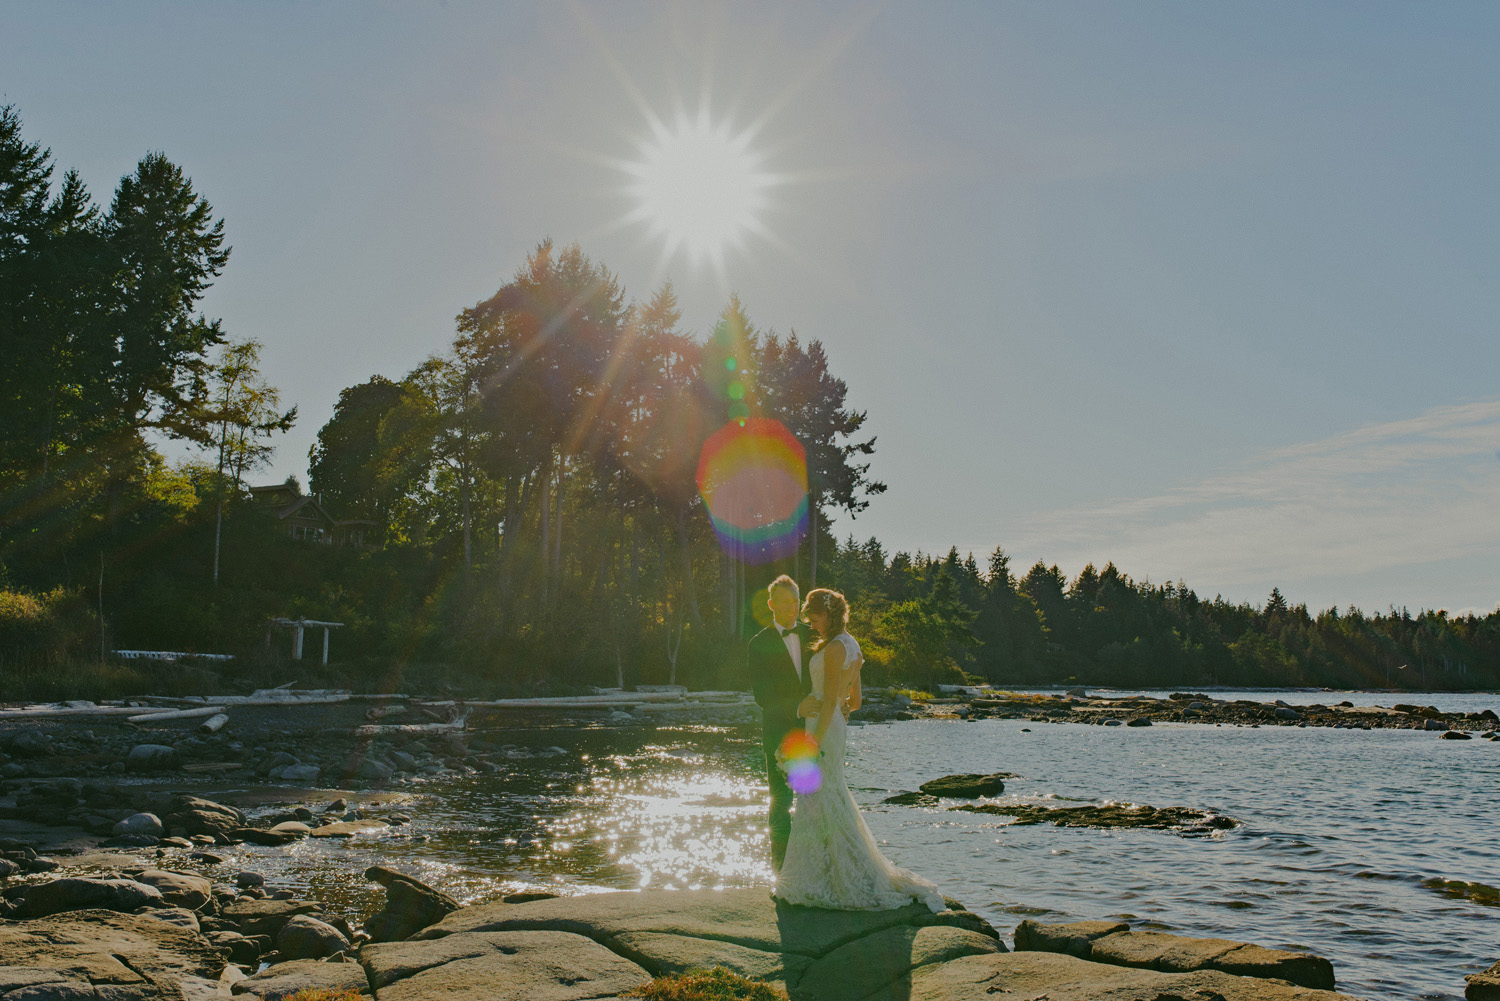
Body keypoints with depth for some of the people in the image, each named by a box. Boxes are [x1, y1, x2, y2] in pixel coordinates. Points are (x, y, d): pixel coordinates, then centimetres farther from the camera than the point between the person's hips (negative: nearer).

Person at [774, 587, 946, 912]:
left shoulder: (834, 648, -17)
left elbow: (830, 701, -21)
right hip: (835, 726, 10)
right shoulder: (851, 645, 12)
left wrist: (815, 741, -20)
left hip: (823, 727, -10)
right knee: (826, 798, 16)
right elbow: (855, 700, 17)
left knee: (822, 800, -3)